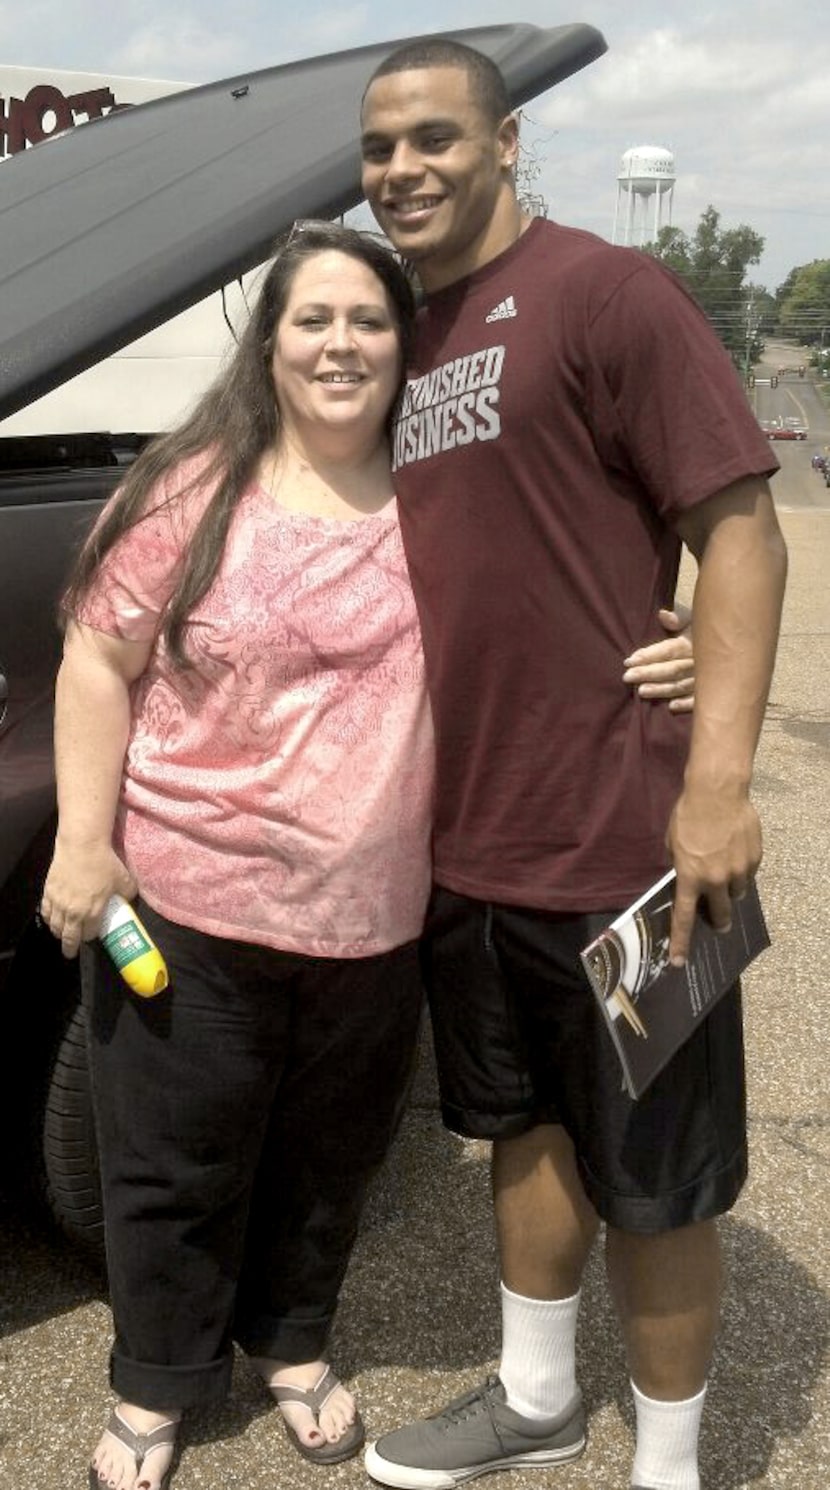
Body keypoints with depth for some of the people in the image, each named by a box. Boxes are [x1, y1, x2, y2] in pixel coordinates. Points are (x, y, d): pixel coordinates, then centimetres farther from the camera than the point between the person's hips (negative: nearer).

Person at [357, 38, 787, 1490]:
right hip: (463, 838, 8)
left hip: (616, 839, -7)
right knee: (525, 1128, 22)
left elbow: (738, 527, -14)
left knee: (649, 1175, 7)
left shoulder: (606, 292, -10)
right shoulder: (405, 340, 13)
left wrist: (716, 781, -21)